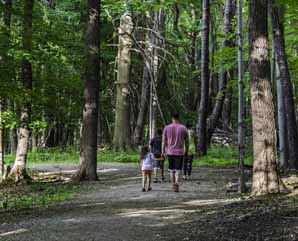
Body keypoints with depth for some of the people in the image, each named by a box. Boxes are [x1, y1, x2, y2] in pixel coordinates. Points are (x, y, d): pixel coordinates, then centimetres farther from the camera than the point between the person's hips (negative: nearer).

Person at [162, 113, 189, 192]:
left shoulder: (167, 128, 0)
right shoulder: (183, 128, -2)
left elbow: (164, 141, 1)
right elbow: (186, 141, 2)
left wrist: (163, 150, 10)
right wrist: (186, 151, 13)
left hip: (170, 152, 1)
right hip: (180, 152, -1)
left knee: (171, 169, 14)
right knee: (178, 169, 1)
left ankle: (173, 185, 19)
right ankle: (177, 183, -19)